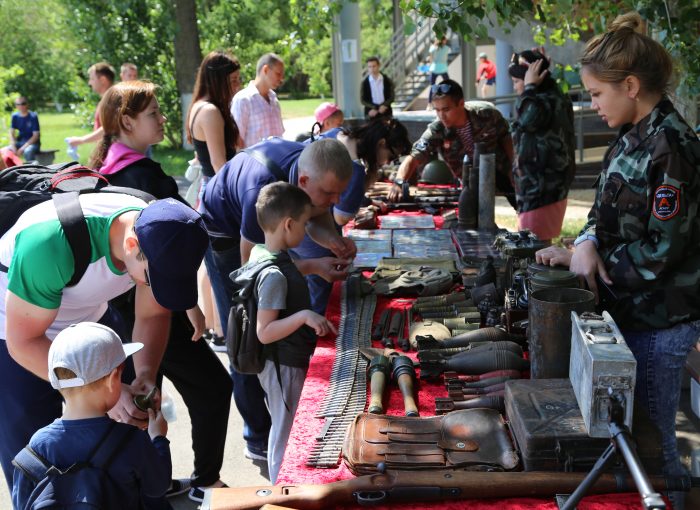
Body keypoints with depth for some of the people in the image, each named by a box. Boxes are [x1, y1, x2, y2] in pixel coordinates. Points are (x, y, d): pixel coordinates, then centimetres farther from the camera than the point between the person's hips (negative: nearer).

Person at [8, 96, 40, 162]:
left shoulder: (33, 116, -11)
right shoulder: (15, 116, 2)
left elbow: (36, 135, -13)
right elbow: (11, 133, 2)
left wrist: (23, 148, -20)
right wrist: (13, 146, -16)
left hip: (33, 142, -5)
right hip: (20, 142, 5)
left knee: (28, 151, -37)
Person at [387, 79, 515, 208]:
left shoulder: (487, 113, -24)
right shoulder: (436, 132, -24)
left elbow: (506, 138, -7)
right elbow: (413, 158, -30)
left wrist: (513, 168, -9)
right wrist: (399, 182, -49)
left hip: (501, 172, 0)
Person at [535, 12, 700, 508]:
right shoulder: (633, 137, 7)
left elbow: (660, 250, -22)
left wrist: (585, 259, -13)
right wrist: (588, 242, -8)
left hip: (659, 322, -9)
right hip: (628, 309, 9)